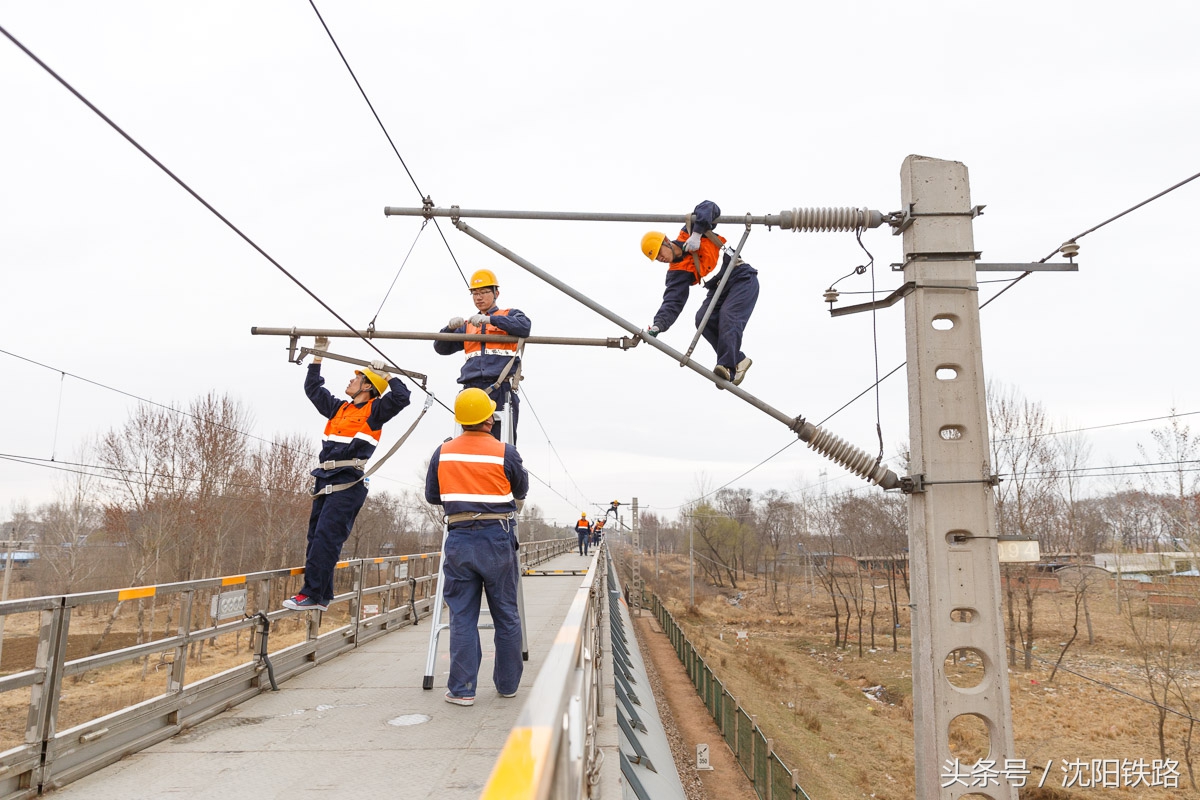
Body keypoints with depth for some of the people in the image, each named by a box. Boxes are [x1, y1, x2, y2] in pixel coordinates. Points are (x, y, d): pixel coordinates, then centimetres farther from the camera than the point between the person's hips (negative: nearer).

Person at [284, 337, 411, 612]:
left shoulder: (374, 411, 1)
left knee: (326, 539, -13)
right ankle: (322, 596, 14)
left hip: (347, 486, -8)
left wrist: (386, 374, -2)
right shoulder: (339, 408, 23)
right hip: (325, 483, 8)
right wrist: (319, 355, 32)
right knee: (315, 539, 8)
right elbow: (313, 388, 34)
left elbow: (401, 397, -15)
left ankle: (312, 594, -11)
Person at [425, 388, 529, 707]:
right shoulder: (505, 453, -6)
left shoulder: (442, 453, 3)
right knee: (506, 615, 11)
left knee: (462, 617, 7)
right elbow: (521, 491, 8)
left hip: (459, 540, 2)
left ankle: (462, 689, 8)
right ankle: (508, 684, 22)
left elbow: (432, 496, 12)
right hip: (497, 539, -2)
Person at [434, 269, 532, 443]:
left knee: (502, 444, -5)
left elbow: (524, 326, -9)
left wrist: (490, 319, -17)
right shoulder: (468, 325, 25)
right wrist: (450, 327, -3)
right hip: (472, 389, 4)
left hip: (501, 390, -4)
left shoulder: (510, 315, 14)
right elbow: (442, 348, 18)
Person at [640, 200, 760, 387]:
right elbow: (672, 302, -15)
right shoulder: (677, 273, -4)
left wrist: (697, 233, -30)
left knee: (728, 316, -26)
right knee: (703, 319, -16)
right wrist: (658, 325, -32)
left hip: (743, 280, -5)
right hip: (719, 289, 5)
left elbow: (709, 207, -18)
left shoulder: (690, 232, -9)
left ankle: (727, 367, -34)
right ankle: (738, 360, -8)